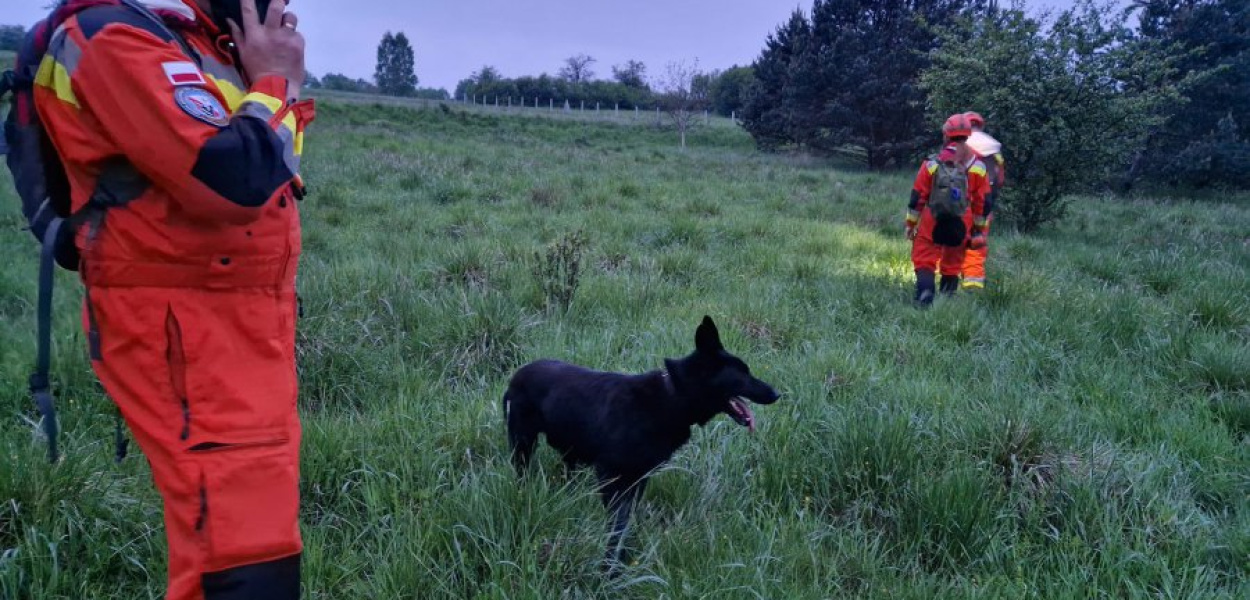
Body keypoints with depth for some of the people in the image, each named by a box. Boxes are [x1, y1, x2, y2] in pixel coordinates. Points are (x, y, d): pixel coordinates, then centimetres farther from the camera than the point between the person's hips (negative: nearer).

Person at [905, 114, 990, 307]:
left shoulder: (932, 164, -7)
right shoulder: (977, 166, -1)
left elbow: (917, 197, -4)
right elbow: (982, 202, 5)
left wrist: (911, 223, 6)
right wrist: (979, 228, 16)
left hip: (931, 223, -2)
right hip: (961, 225, 2)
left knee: (924, 260, 2)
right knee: (953, 264, 16)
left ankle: (925, 291, -21)